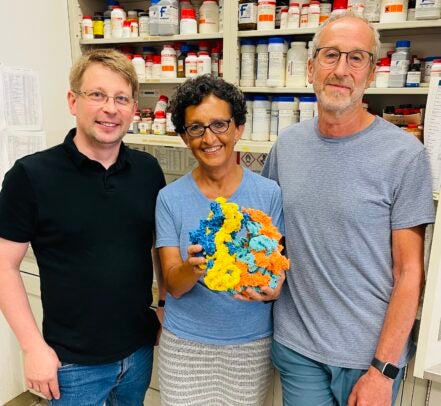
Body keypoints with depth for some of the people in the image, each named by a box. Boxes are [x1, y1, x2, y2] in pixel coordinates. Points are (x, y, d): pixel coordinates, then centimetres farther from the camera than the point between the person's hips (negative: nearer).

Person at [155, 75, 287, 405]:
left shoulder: (268, 193, -8)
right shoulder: (170, 198, -8)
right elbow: (174, 285, -9)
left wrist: (273, 286, -24)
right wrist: (193, 268, -31)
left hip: (252, 341, 1)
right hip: (185, 343, 0)